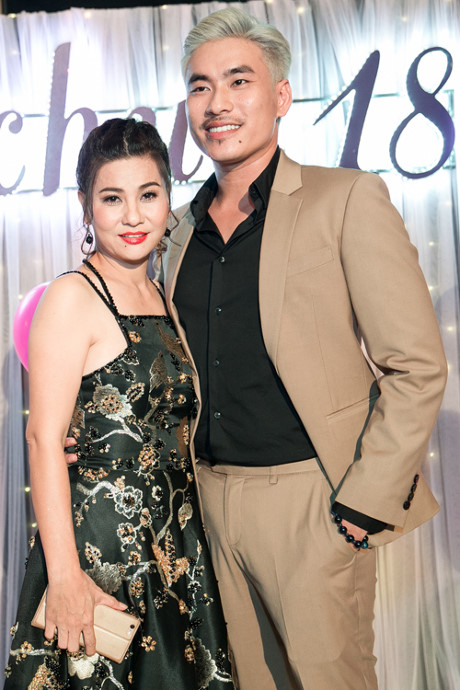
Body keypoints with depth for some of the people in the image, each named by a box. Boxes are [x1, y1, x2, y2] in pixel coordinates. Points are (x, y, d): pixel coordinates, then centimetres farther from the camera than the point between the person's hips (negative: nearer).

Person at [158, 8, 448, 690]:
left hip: (310, 500, -5)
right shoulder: (184, 227, 11)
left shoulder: (348, 199, -8)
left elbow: (416, 368, -11)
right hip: (210, 498, 6)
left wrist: (366, 501, -13)